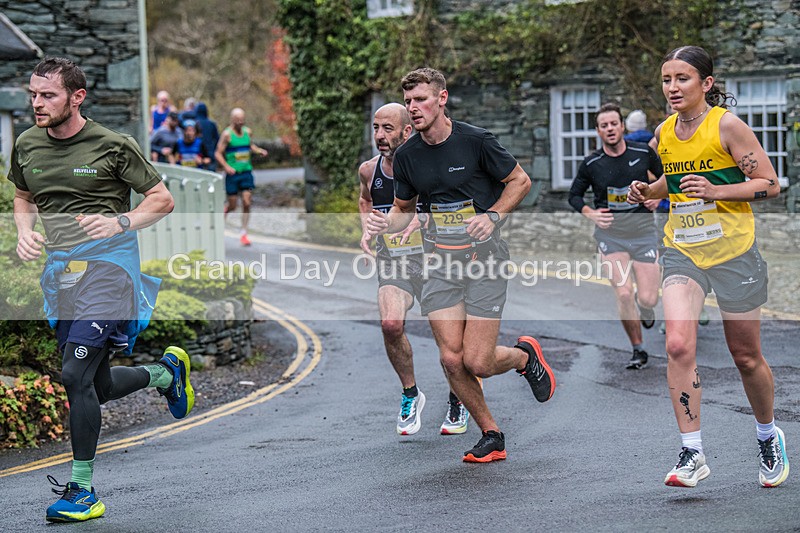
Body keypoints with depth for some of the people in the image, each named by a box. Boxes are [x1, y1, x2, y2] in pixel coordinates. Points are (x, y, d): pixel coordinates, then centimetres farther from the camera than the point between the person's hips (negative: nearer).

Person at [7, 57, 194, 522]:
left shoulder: (113, 146, -7)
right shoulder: (27, 146, 7)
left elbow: (163, 199, 0)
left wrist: (119, 223, -16)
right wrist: (25, 232, 4)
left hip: (107, 265, -6)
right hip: (59, 270, 6)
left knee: (76, 375, -16)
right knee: (98, 386, 11)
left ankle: (83, 491, -5)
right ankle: (166, 371, 42)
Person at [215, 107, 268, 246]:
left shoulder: (247, 132, 7)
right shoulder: (227, 134, -9)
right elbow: (218, 153, -9)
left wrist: (259, 151, 5)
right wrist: (226, 166, -23)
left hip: (246, 172, 4)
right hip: (232, 173, -4)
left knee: (246, 203, -4)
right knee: (232, 205, 2)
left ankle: (244, 234, 2)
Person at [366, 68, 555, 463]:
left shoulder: (476, 141, -11)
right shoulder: (406, 155, 3)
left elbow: (520, 181, 1)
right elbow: (404, 209, 17)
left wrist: (493, 215, -14)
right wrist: (384, 223, -5)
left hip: (485, 256, -4)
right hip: (442, 262, 4)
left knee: (477, 362, -9)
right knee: (452, 358, -6)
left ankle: (526, 355, 26)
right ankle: (491, 436, 14)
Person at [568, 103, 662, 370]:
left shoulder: (644, 152, -3)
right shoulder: (591, 163, -4)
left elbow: (664, 175, 15)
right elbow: (574, 195, 9)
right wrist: (590, 214, -8)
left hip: (643, 230, 0)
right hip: (610, 233, 0)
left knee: (647, 298, -4)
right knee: (624, 294, -14)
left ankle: (645, 308, 37)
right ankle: (638, 349, 6)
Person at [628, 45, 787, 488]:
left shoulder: (726, 125, -11)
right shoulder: (663, 133, 5)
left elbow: (770, 184, -10)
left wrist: (716, 191, -22)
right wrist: (647, 191, 2)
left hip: (734, 252, -4)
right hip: (682, 252, 4)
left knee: (746, 357, 8)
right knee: (678, 345, -17)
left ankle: (768, 437, 35)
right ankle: (692, 454, -11)